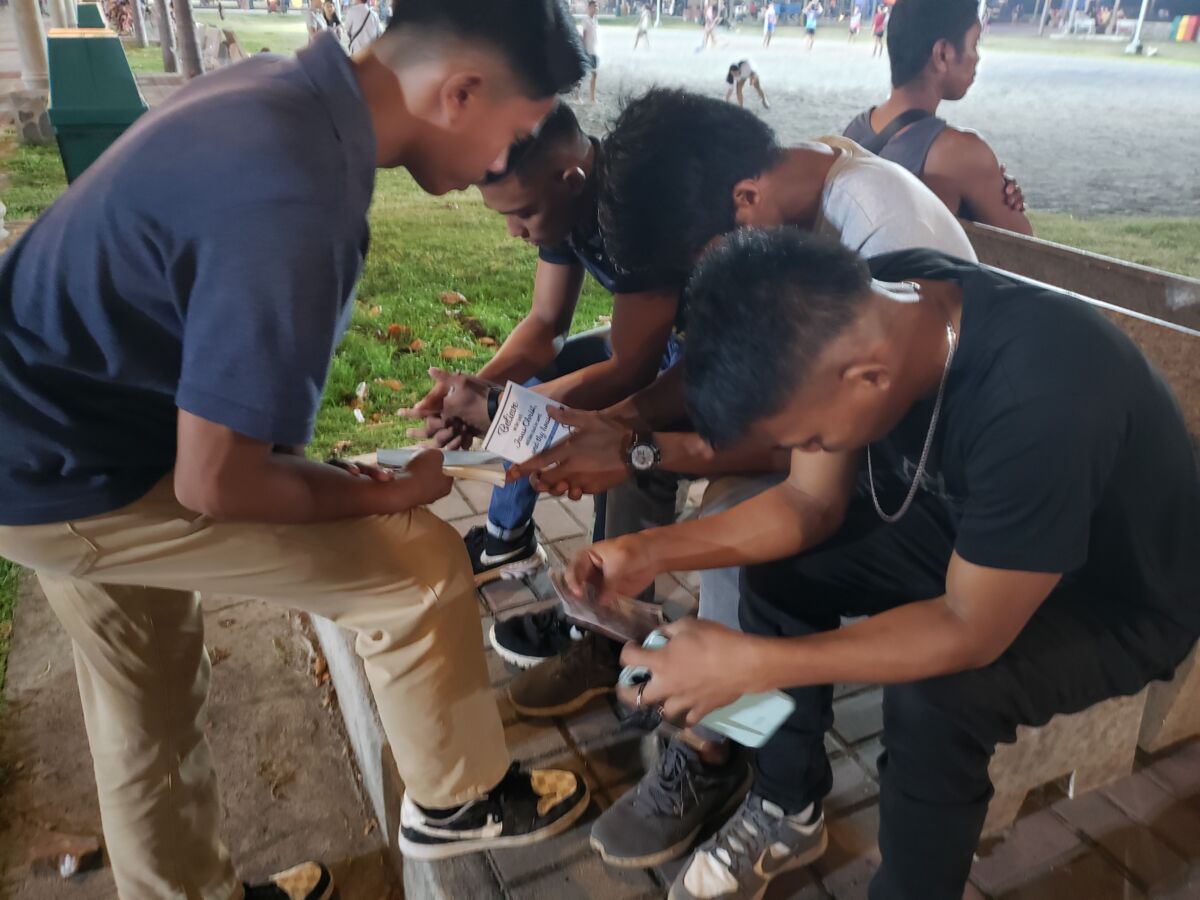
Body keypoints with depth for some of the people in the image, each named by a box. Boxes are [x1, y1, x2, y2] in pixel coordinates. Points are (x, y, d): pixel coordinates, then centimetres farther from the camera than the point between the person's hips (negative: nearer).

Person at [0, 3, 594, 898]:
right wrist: (382, 494, -10)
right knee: (421, 567, -5)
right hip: (73, 478, -9)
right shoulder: (296, 209, -33)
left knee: (147, 709, 24)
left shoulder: (283, 90, -3)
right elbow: (213, 482, -27)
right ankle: (457, 800, 19)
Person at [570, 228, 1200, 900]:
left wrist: (750, 663, -33)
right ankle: (787, 813, 11)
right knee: (780, 565, -8)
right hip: (972, 525, 6)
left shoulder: (1038, 399, -40)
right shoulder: (867, 312, -19)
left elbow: (971, 631, -32)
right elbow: (810, 503, -9)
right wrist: (653, 552, -19)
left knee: (932, 696, -30)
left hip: (1122, 597, -6)